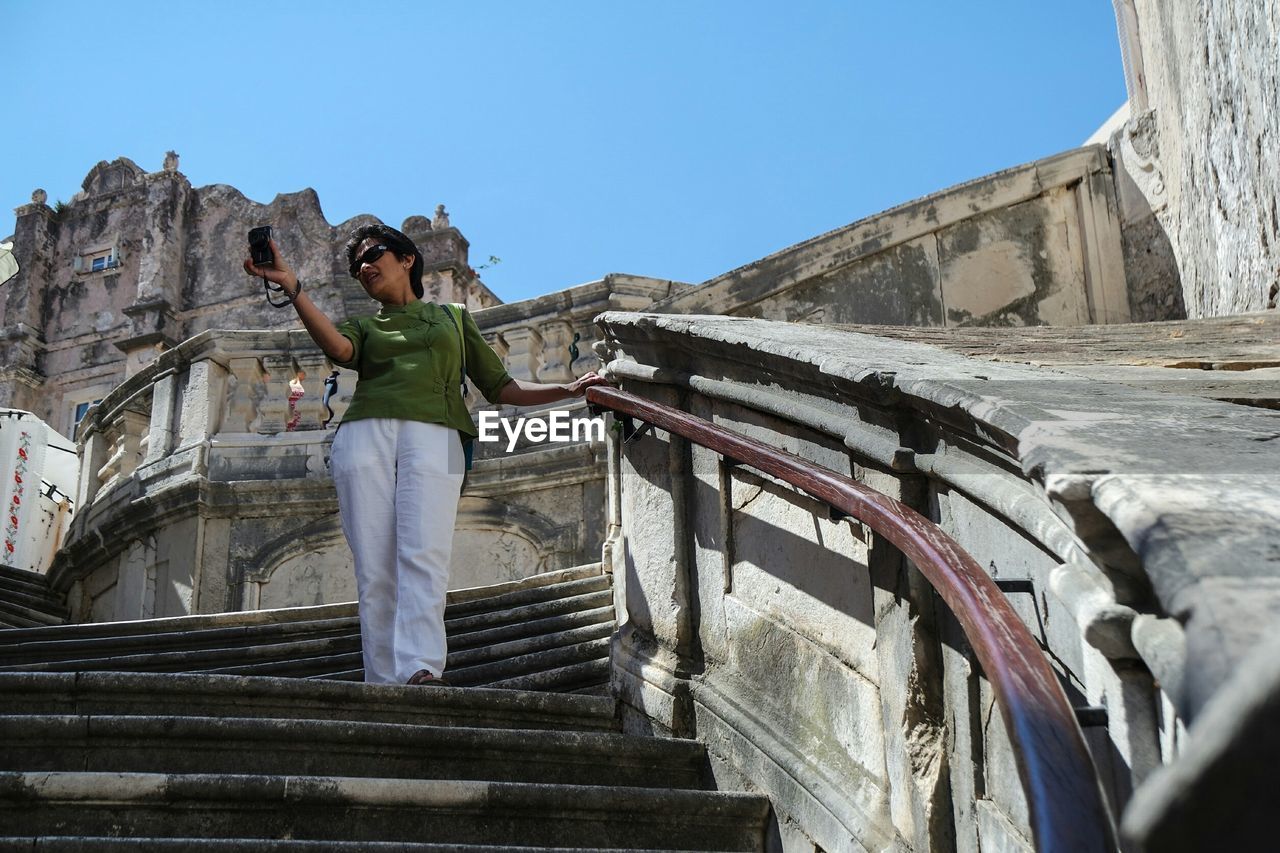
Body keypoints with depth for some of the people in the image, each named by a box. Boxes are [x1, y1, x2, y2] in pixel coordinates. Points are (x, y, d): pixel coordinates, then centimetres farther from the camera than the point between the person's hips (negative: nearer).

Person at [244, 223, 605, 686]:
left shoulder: (453, 318, 30)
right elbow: (338, 348, 2)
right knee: (374, 569, -11)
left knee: (424, 556, -22)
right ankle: (383, 685, -14)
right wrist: (291, 286, -9)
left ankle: (421, 669, -35)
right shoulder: (363, 326, 29)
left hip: (433, 435, -1)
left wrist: (568, 389, 14)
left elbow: (502, 388, 26)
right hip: (365, 435, 2)